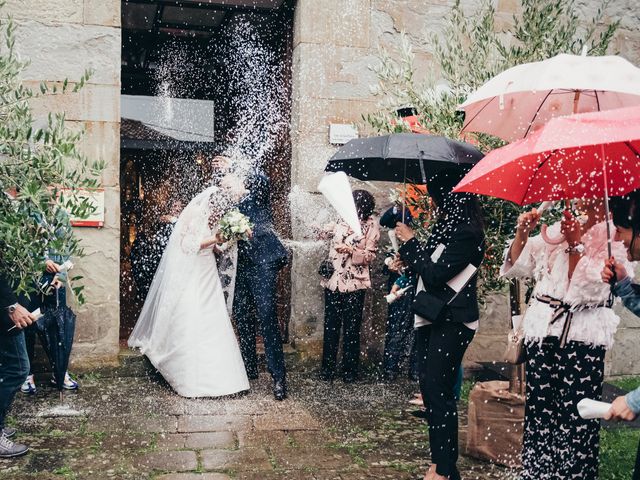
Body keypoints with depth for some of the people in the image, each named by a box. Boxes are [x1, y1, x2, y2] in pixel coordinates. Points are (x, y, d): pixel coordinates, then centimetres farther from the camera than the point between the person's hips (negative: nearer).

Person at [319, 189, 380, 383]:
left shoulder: (371, 226, -4)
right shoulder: (341, 221, 5)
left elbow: (370, 256, -5)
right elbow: (323, 234, 22)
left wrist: (351, 250, -19)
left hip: (355, 284, -3)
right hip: (333, 281, 3)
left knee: (351, 329, 4)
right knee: (330, 326, 6)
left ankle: (350, 371, 16)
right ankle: (327, 368, 17)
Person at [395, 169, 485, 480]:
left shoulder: (467, 232, -16)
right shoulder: (444, 224, 12)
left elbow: (436, 273, -19)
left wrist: (410, 242, -9)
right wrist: (407, 255, 6)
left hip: (451, 322, -9)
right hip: (431, 317, 9)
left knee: (439, 392, -7)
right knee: (429, 388, 12)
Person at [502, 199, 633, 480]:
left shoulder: (614, 239, 1)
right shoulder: (556, 230, 13)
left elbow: (592, 287, -11)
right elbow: (517, 266, 11)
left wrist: (575, 243, -14)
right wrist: (522, 233, -5)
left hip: (585, 336, -4)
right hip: (543, 330, 4)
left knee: (578, 415, -6)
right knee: (539, 407, 6)